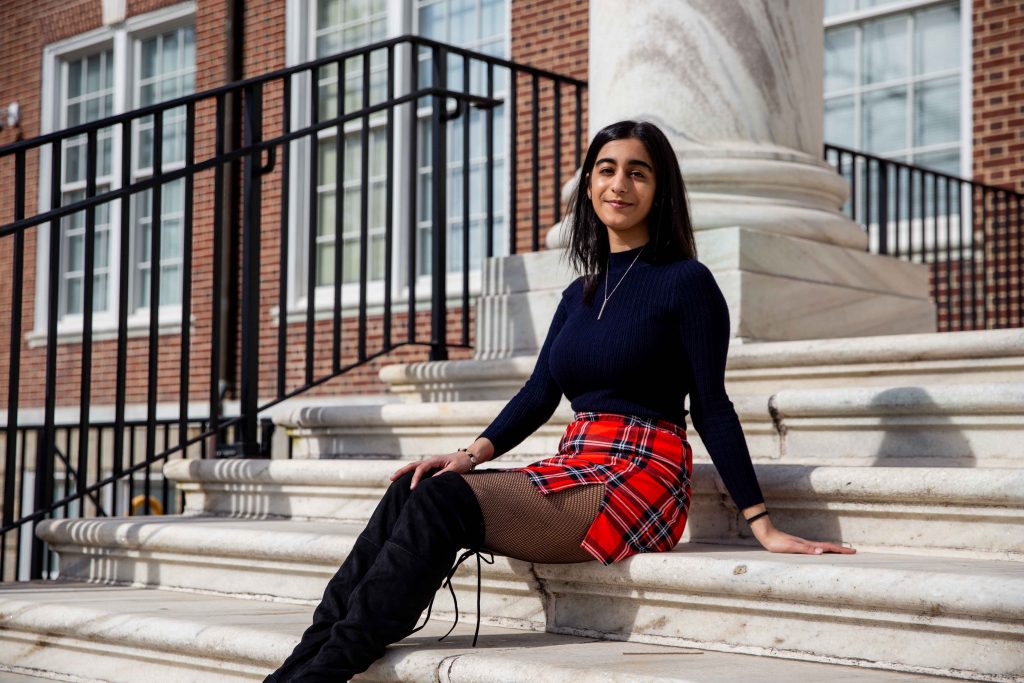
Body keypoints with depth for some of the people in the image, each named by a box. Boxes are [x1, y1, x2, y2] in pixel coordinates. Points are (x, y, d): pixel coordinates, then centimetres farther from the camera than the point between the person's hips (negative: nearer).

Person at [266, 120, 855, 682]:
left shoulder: (686, 282, -2)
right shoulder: (580, 294, 19)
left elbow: (712, 408, -5)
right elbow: (540, 394, 11)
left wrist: (763, 526, -9)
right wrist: (472, 456, -5)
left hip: (642, 480, -7)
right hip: (576, 467, 7)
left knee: (444, 501, -25)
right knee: (410, 492, -15)